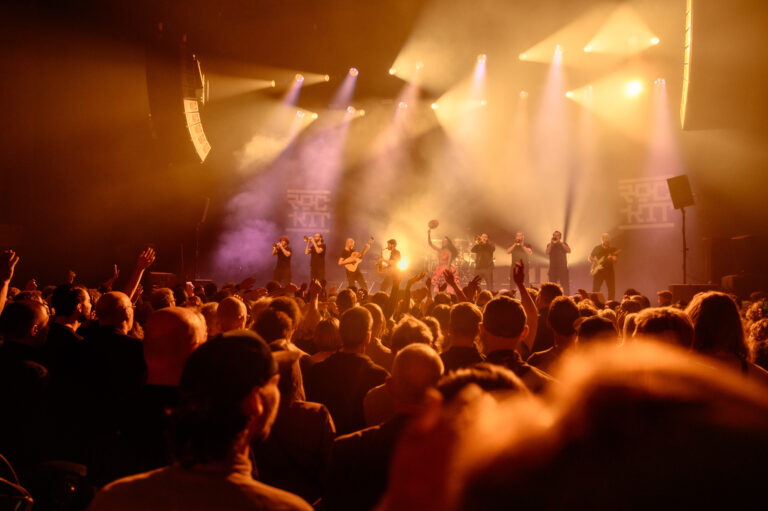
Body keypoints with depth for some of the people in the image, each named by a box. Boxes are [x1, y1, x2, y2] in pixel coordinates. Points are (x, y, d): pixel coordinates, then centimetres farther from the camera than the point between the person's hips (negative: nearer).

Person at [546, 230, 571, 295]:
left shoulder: (563, 244, 12)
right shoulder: (550, 244, 12)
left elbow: (569, 251, -7)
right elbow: (547, 252, -7)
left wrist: (561, 243, -9)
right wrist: (551, 243, -10)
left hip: (563, 267, -1)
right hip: (553, 268, 1)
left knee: (565, 285, -7)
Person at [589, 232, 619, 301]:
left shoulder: (613, 249, 6)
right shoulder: (597, 248, 6)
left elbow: (614, 261, -3)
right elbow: (590, 258, 13)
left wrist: (611, 258, -25)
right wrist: (595, 261, -8)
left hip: (609, 271, 1)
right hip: (598, 271, -1)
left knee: (612, 290, -4)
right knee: (595, 290, -4)